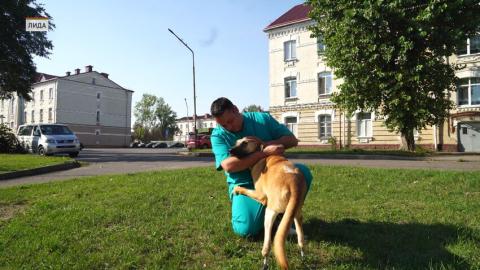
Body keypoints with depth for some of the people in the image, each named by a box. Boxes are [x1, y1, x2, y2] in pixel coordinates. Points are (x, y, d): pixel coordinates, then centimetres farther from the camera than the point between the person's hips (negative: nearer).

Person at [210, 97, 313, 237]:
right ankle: (264, 210, 14)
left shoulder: (262, 118, -3)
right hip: (245, 185, -2)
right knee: (246, 229, -23)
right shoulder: (218, 135, -9)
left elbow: (292, 140, -3)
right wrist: (265, 152, -31)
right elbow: (228, 165, -25)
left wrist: (265, 144, -21)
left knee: (302, 172, -24)